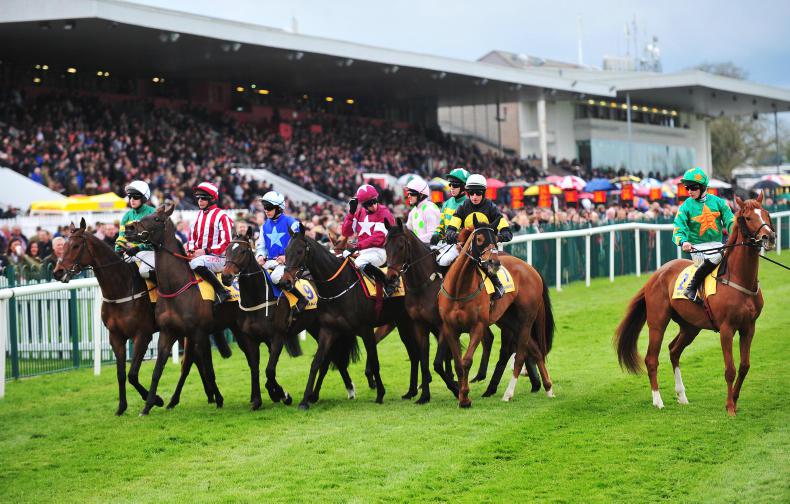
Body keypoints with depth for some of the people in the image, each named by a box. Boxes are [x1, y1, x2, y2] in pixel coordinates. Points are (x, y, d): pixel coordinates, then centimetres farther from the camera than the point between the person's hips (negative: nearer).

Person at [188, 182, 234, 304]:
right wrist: (191, 251, 2)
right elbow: (192, 237, 24)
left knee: (196, 263, -36)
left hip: (218, 258, -8)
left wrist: (206, 251, -19)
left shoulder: (221, 216, -7)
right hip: (200, 255, 8)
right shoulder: (198, 216, 17)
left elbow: (227, 242, -14)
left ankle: (222, 291, -29)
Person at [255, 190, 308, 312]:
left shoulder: (291, 223, -4)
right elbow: (261, 245, 21)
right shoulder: (265, 226, 15)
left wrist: (287, 257, -17)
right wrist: (260, 256, -2)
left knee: (276, 277, -34)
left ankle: (301, 298, -20)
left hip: (288, 261, -6)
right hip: (270, 261, 6)